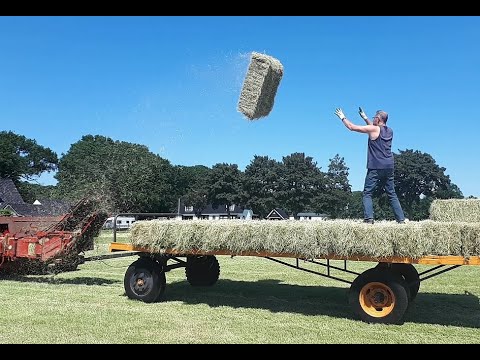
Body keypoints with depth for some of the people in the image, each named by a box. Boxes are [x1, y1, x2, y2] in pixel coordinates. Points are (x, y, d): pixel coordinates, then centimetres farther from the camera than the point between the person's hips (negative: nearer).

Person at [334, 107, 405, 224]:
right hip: (389, 167, 6)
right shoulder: (390, 131, 15)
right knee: (392, 194, 10)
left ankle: (368, 219, -18)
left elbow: (352, 127, 0)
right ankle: (401, 219, 7)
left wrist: (343, 117, 15)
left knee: (367, 193, -4)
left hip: (376, 167, -6)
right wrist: (364, 117, 40)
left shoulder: (373, 129, -5)